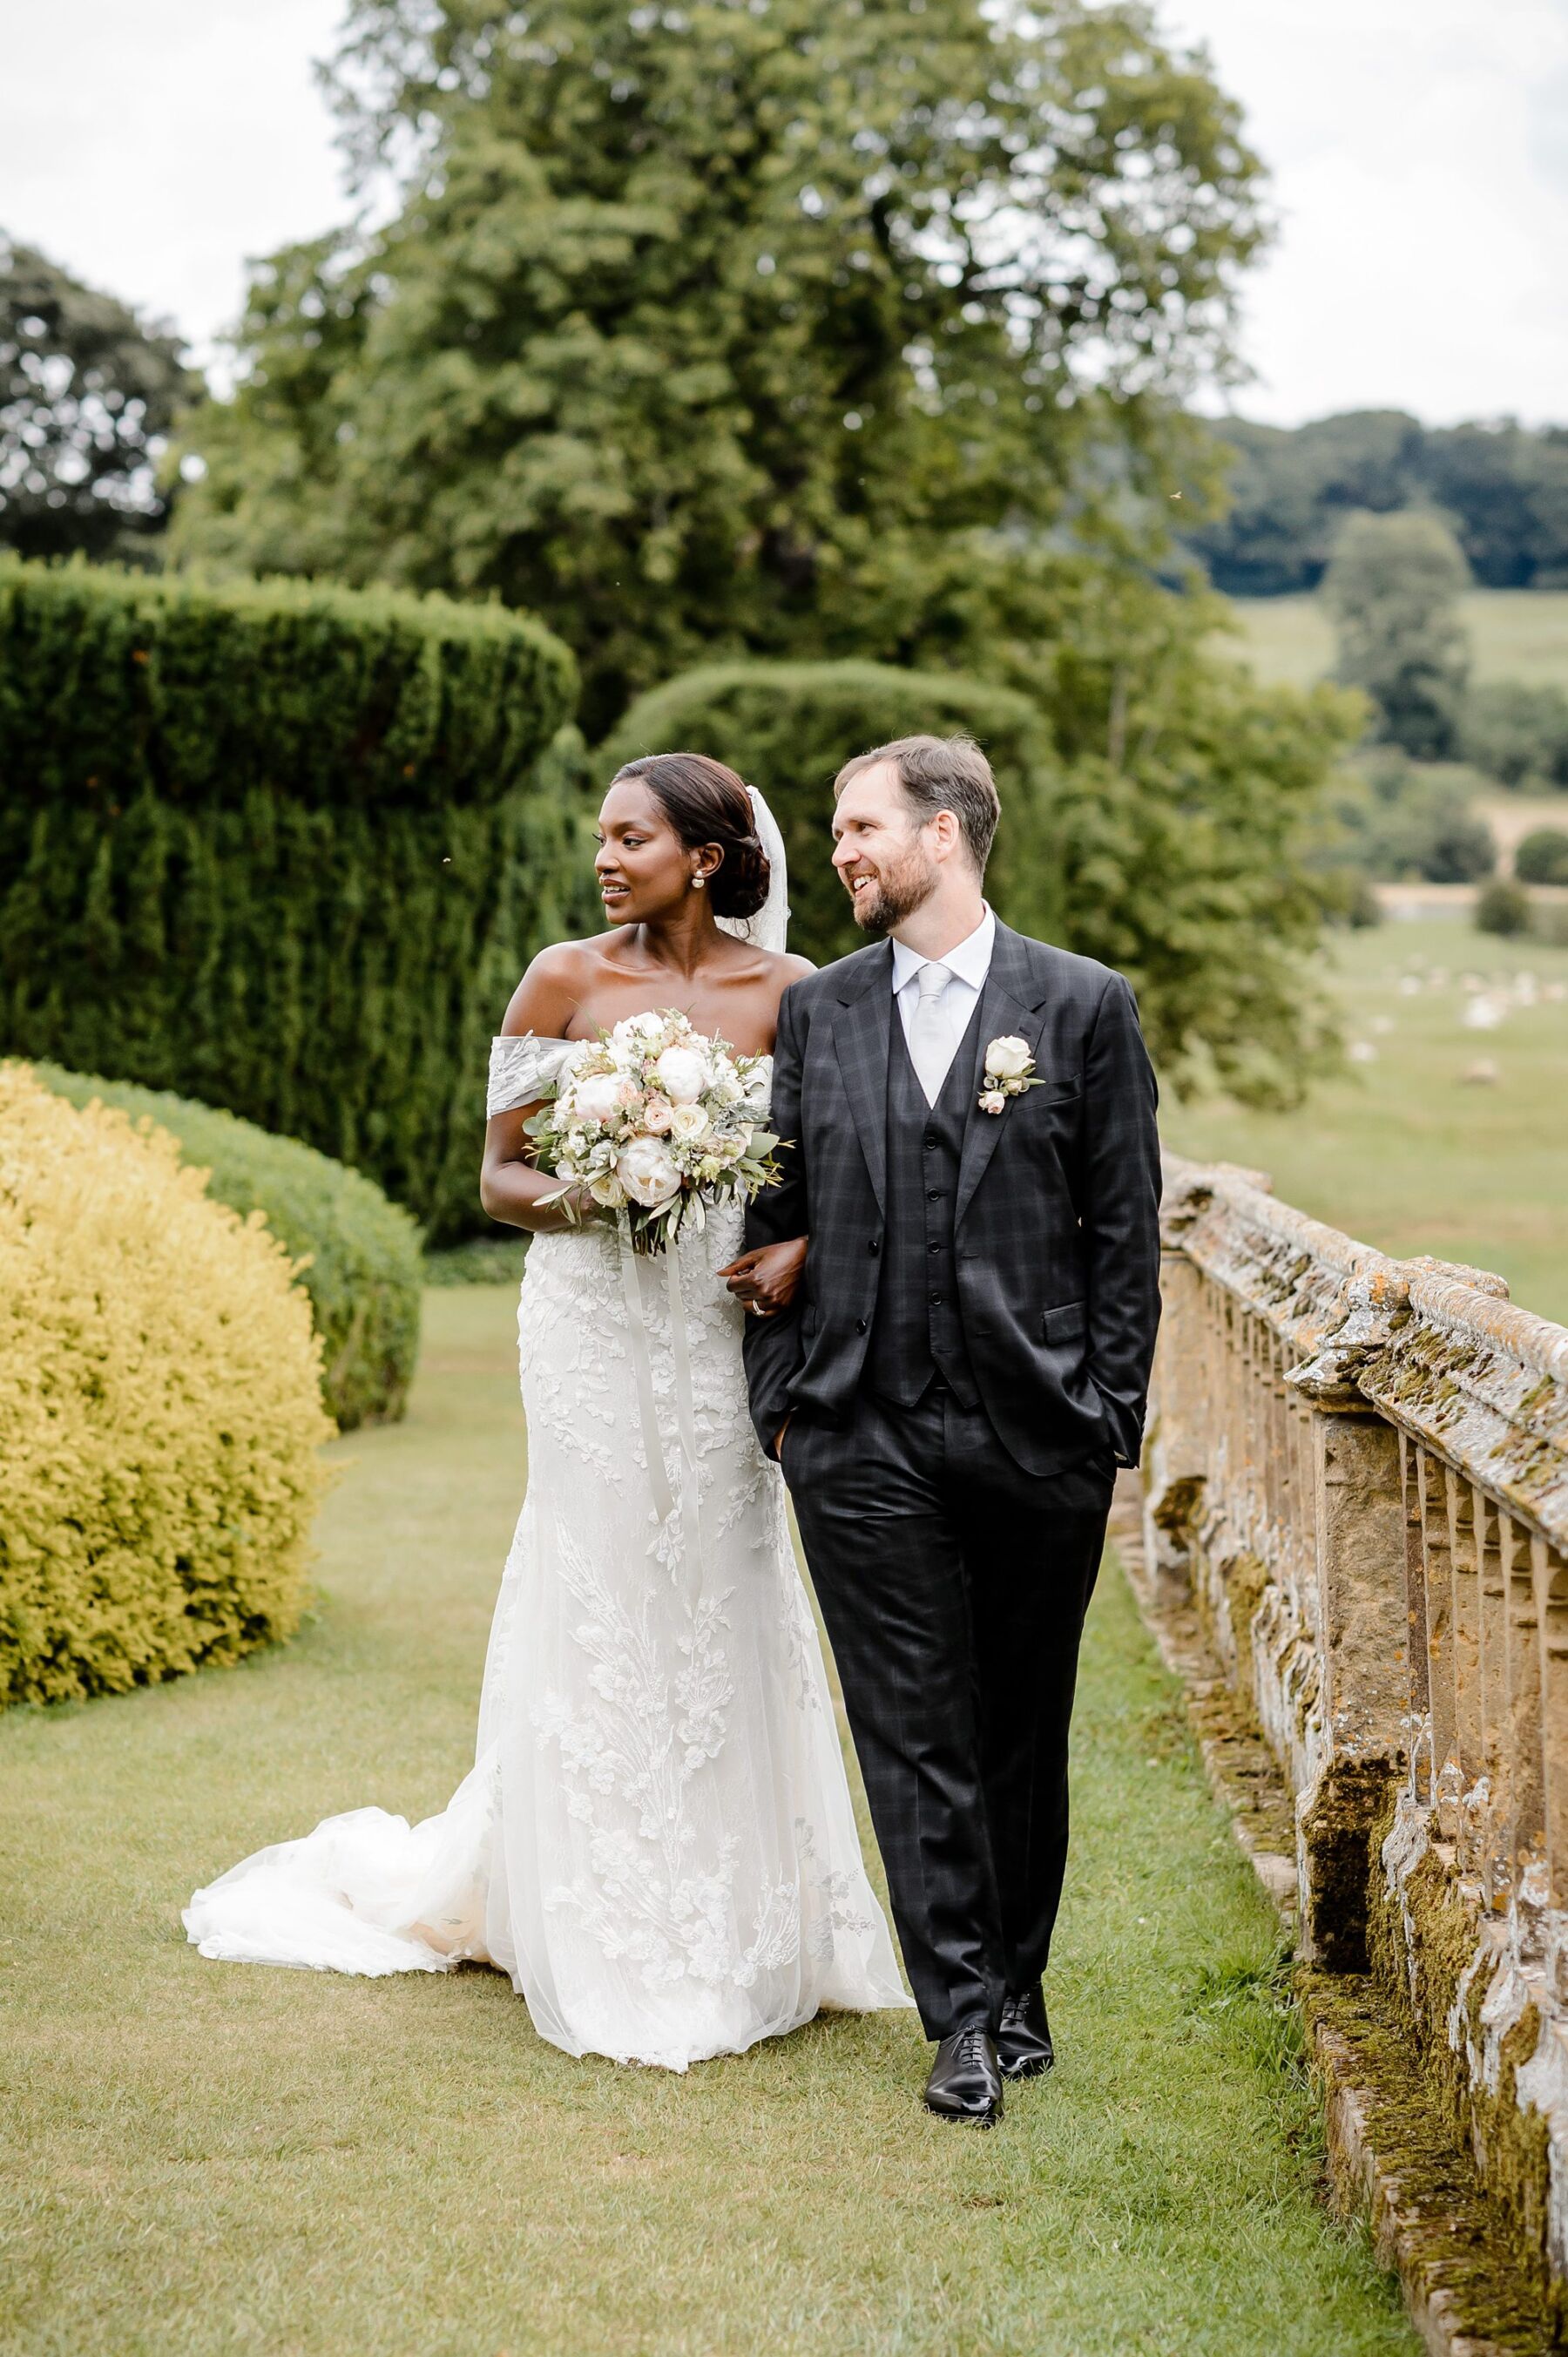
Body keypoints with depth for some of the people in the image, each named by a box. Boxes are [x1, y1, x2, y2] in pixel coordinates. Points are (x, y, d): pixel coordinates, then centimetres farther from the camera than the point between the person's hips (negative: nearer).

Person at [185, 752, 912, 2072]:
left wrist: (798, 1254, -14)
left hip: (725, 1324, 1)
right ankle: (614, 1954, 13)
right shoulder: (566, 981, 0)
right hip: (595, 1320, -1)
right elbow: (499, 1174, 3)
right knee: (602, 1604, 1)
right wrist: (573, 1199, -18)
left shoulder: (787, 992, 1)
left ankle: (738, 1935, 19)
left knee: (725, 1603, 5)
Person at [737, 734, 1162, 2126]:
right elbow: (779, 1216, 11)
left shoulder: (1085, 1006, 1)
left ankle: (1016, 1986, 25)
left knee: (1023, 1734, 9)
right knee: (916, 1736, 0)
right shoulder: (816, 1013, 9)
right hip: (864, 1438, 2)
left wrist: (1111, 1422, -3)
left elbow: (1125, 1231, 1)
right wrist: (782, 1401, 4)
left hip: (1037, 1437, -1)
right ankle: (967, 2019, 5)